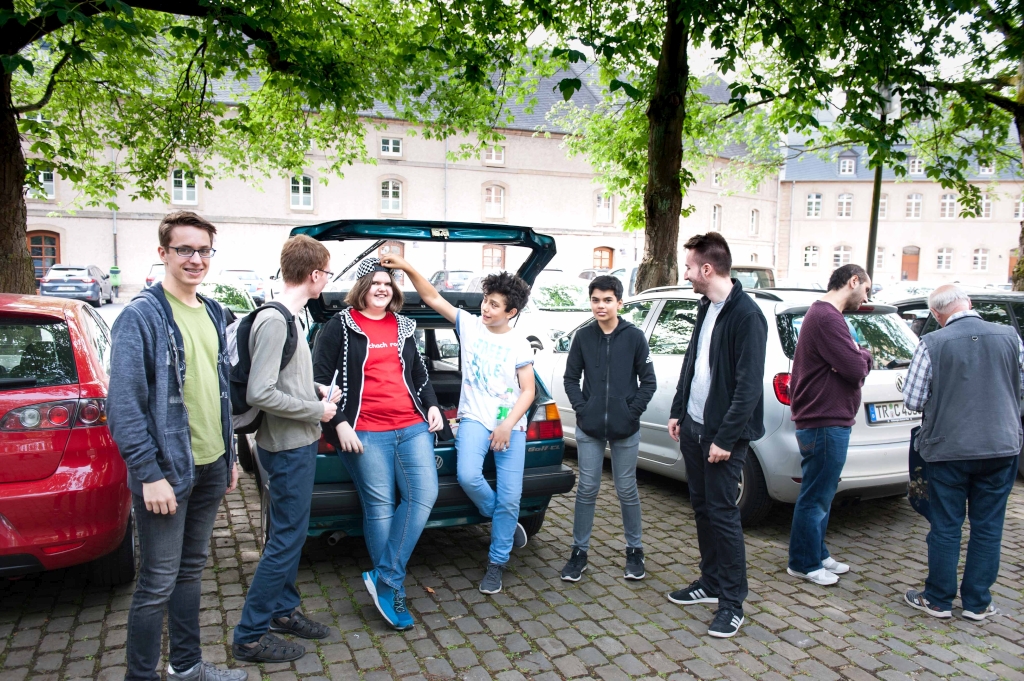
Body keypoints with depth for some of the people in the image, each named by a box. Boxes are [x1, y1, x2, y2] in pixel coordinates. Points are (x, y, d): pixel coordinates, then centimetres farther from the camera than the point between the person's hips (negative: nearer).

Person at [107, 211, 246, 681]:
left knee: (191, 570, 19)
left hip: (210, 467, 7)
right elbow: (123, 404, -16)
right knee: (158, 584, 2)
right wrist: (149, 474, -19)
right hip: (166, 471, -7)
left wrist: (229, 454, 16)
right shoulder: (141, 316, -12)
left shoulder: (213, 313, 11)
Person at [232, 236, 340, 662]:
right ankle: (250, 636, 13)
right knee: (285, 540, 0)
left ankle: (284, 610, 35)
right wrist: (316, 411, -17)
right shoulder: (274, 321, -21)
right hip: (288, 448, -10)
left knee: (290, 533, 20)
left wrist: (317, 390, 7)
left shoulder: (287, 318, 9)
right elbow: (260, 394, -26)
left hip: (298, 444, 10)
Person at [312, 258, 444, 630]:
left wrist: (432, 406, 12)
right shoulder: (341, 326, 2)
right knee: (380, 508, 0)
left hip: (413, 426, 5)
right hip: (366, 432, -5)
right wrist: (339, 424, -9)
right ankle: (392, 589, 13)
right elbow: (319, 380, -1)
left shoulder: (403, 327, 18)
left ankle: (384, 579, 1)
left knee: (424, 495, -8)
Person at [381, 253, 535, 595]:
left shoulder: (519, 344, 1)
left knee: (509, 497, -4)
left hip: (511, 426, 0)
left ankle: (497, 561, 18)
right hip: (475, 419, 0)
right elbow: (434, 298, -1)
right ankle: (505, 522, 5)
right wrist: (407, 268, -13)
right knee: (468, 476, -26)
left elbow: (528, 391, 1)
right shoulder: (470, 324, 4)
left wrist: (508, 425, -12)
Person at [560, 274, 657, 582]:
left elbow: (649, 381, 1)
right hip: (589, 429, 1)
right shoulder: (583, 337, 2)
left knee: (627, 491, 9)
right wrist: (582, 409, -4)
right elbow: (570, 378, 7)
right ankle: (579, 552, 19)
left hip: (625, 430, -1)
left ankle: (634, 551, 26)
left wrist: (632, 412, -7)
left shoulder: (634, 337, -3)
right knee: (587, 490, 7)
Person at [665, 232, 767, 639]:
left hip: (722, 435, -8)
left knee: (722, 513, -1)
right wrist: (678, 412, 16)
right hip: (693, 426, 8)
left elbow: (750, 385, -20)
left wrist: (726, 438, -20)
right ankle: (710, 583, 30)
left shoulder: (746, 315, -17)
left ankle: (732, 603, 12)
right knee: (702, 507, 15)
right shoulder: (705, 308, 10)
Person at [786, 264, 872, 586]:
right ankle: (804, 563, 15)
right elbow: (856, 369, -24)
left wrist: (857, 356, -10)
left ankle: (817, 555, 33)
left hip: (826, 421, 11)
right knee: (815, 498, 2)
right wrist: (863, 355, -3)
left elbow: (856, 369, 13)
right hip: (825, 423, -11)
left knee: (820, 495, 20)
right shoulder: (827, 318, -19)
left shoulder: (824, 314, 17)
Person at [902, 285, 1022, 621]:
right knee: (988, 527, 13)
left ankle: (938, 599, 19)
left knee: (945, 526, 8)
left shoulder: (932, 344, -12)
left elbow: (912, 400, -8)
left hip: (948, 448, -3)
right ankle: (977, 602, 22)